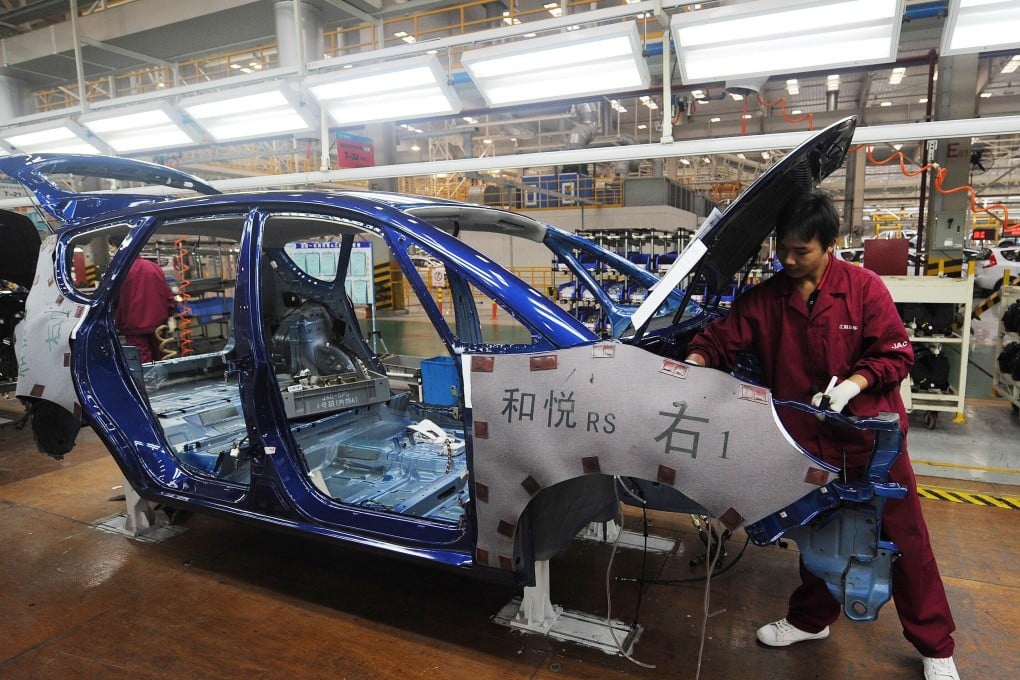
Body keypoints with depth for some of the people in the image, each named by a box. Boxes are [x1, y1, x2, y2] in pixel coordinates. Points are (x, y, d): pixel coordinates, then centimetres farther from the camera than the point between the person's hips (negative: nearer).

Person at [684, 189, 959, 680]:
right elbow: (721, 339, -4)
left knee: (905, 537, 9)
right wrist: (695, 363, -23)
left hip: (871, 435, -2)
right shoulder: (764, 299, -3)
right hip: (809, 438, 3)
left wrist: (853, 384, -23)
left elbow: (896, 354, -8)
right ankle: (810, 619, 40)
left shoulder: (863, 287, -11)